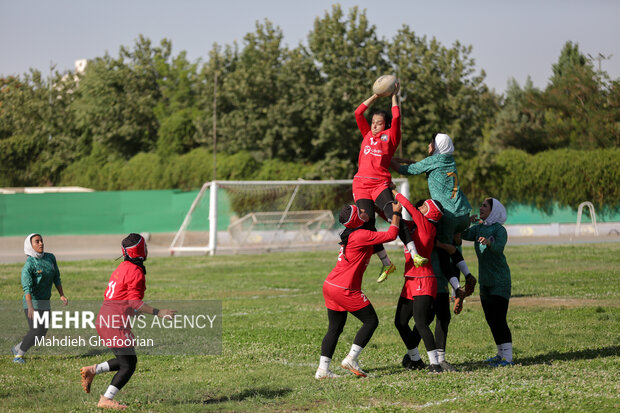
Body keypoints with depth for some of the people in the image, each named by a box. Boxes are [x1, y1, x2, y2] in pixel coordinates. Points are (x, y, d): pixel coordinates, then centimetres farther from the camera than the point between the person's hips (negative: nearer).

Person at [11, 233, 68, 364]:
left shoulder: (50, 258, 3)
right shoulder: (29, 265, -18)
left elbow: (56, 278, 14)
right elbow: (27, 287, -27)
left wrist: (62, 295, 8)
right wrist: (30, 307, -37)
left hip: (45, 303, 7)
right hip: (32, 301, -7)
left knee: (42, 333, 5)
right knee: (35, 331, -15)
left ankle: (17, 349, 24)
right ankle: (18, 355, 3)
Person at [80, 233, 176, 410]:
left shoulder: (122, 268, 15)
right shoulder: (136, 272, -13)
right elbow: (134, 302, -21)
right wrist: (158, 313, -22)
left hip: (104, 320, 9)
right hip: (116, 323, -9)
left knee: (129, 361, 17)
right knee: (128, 365, -5)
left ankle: (92, 370, 13)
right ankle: (106, 400, -6)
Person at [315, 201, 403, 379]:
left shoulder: (349, 234, 11)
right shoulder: (361, 235, -17)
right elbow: (391, 235, -15)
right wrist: (396, 213, -5)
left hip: (330, 286, 9)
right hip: (345, 289, -9)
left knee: (335, 328, 12)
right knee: (371, 321, 3)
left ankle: (323, 369, 8)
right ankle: (351, 359, 0)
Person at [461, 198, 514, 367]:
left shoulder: (499, 229, -11)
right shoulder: (478, 228, 11)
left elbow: (499, 247, -29)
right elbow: (464, 235, -1)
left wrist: (489, 243, -48)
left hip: (500, 281, -8)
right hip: (485, 281, 8)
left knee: (499, 319, -13)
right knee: (490, 319, 11)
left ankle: (508, 357, -13)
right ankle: (501, 354, 22)